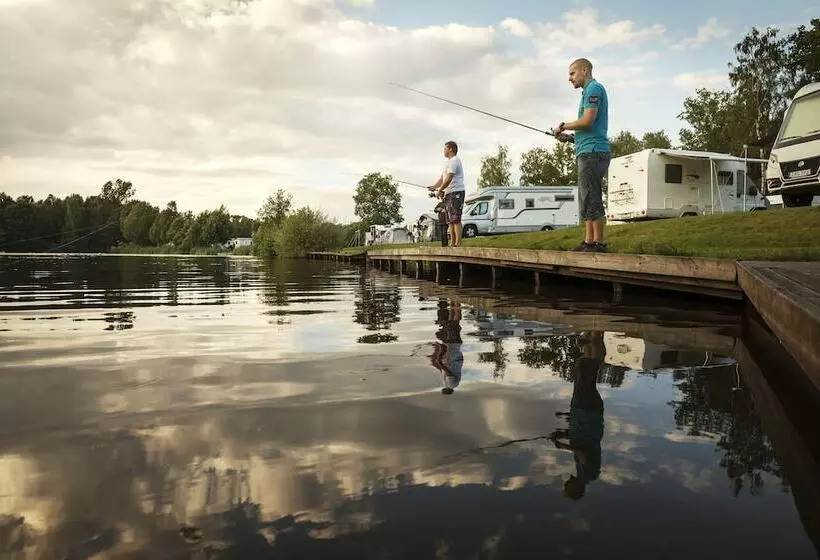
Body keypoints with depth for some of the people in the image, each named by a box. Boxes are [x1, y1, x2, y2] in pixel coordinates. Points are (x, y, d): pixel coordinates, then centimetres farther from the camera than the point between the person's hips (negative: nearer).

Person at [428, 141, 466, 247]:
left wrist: (439, 190, -10)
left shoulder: (454, 161, -8)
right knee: (450, 220, 9)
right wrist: (434, 186, 6)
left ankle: (458, 244, -18)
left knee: (455, 219, -15)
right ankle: (452, 243, 11)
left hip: (456, 192, -11)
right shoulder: (449, 162, 25)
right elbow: (442, 178, 22)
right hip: (449, 194, 11)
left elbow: (449, 179, -18)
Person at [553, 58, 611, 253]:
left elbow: (587, 121, -17)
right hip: (588, 152, 10)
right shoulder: (589, 91, 26)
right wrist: (569, 137, 14)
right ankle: (588, 242, 9)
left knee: (591, 200, -12)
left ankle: (598, 243, -12)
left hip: (592, 152, -10)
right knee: (588, 200, 8)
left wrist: (564, 126, -3)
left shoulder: (594, 88, -4)